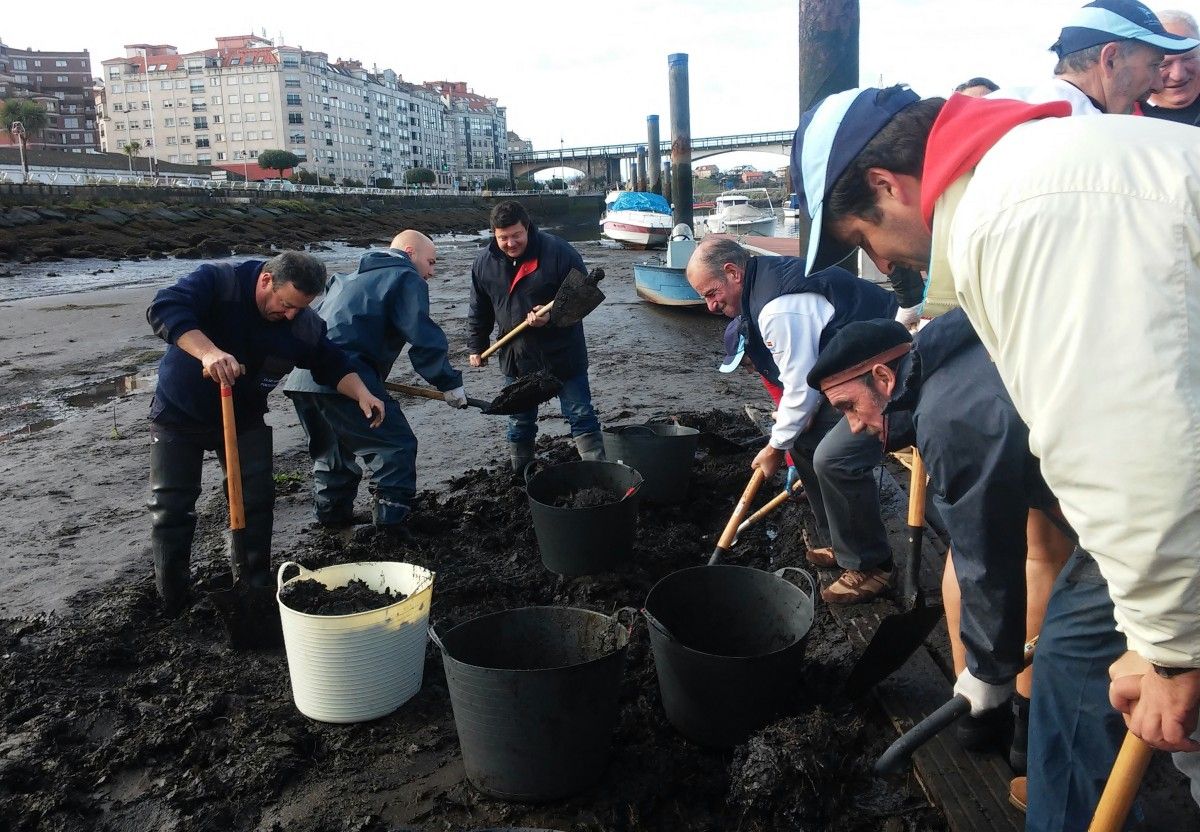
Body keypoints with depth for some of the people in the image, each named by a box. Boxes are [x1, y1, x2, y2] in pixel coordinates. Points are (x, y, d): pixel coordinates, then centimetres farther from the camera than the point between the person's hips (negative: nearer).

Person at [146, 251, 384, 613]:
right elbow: (164, 308, -40)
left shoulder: (305, 325, -14)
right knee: (171, 508, -1)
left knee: (257, 499, 0)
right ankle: (172, 605, 13)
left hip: (244, 418, 3)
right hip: (179, 414, -3)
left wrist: (361, 394, -21)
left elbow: (331, 362, -2)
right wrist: (208, 351, -56)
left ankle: (256, 591, 16)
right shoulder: (218, 281, -27)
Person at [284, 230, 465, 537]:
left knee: (333, 449, 25)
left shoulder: (352, 277, 30)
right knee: (395, 446, -1)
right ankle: (391, 519, -6)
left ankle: (332, 514, 32)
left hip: (302, 378, 9)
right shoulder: (406, 279, 4)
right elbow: (424, 339, -6)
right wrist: (450, 383, 1)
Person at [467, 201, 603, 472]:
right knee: (519, 423, 16)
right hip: (516, 357, 4)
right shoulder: (484, 263, -2)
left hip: (562, 354, -4)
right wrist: (476, 347, 13)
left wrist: (552, 315, -28)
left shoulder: (559, 251, -16)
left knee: (581, 416, 0)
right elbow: (479, 310, 11)